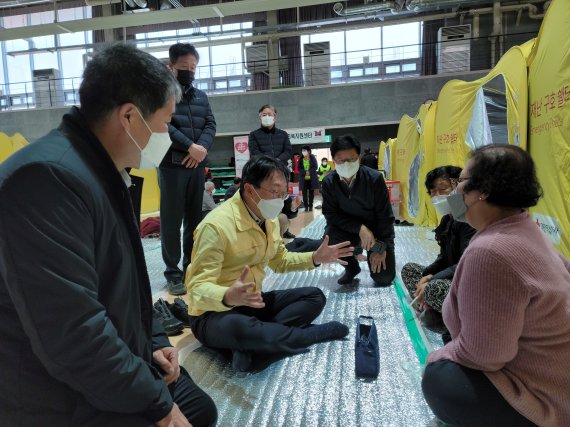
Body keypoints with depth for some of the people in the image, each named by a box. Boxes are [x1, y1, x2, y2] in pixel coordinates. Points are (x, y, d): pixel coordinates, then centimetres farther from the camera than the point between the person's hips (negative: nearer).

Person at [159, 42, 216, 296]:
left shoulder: (201, 96, 18)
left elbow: (210, 124, 9)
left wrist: (202, 147, -10)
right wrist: (190, 146, -16)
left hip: (197, 165, 6)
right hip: (172, 165, -5)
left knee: (194, 218, 9)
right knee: (172, 219, -3)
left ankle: (192, 267, 20)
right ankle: (173, 273, 5)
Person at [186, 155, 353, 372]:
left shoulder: (269, 219, 2)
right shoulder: (217, 225, -24)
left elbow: (279, 261, 16)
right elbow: (198, 287, -26)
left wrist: (314, 258, 1)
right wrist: (228, 297, -48)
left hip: (252, 303, 8)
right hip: (214, 314, -8)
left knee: (315, 297, 0)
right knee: (238, 328, -41)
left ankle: (253, 348, -19)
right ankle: (317, 333, -15)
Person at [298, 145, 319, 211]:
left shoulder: (313, 158, -2)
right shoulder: (301, 159, 2)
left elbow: (316, 167, -4)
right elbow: (299, 168, 1)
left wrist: (309, 172, -17)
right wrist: (305, 172, -16)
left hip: (312, 178, -1)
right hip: (303, 179, 1)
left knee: (311, 192, 4)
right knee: (304, 193, -1)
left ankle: (310, 206, 13)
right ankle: (306, 206, 7)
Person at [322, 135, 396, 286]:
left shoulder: (374, 178, -21)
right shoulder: (329, 182, -16)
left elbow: (385, 215, -15)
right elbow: (331, 214, -17)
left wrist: (381, 247, -16)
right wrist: (360, 228, -28)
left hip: (377, 230, -1)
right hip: (349, 229, 1)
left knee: (384, 278, -9)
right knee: (330, 237, -32)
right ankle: (351, 267, 1)